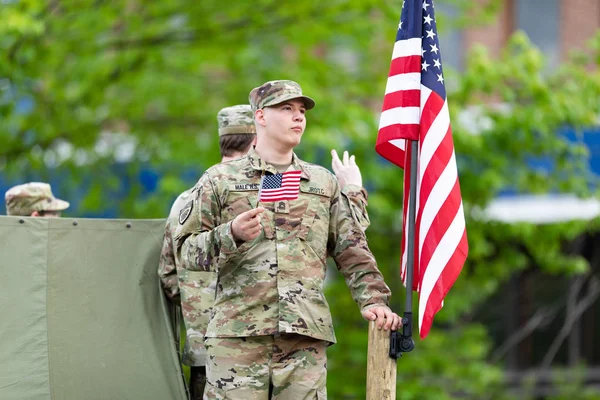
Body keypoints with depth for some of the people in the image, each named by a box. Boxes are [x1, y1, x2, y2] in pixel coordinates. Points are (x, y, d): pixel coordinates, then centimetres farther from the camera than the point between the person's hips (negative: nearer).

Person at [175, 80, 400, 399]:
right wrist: (232, 234, -12)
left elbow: (352, 250, 20)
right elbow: (185, 249, 6)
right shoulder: (220, 179, 10)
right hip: (237, 334, -2)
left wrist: (373, 299, 6)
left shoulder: (324, 183, 20)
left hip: (306, 337, 2)